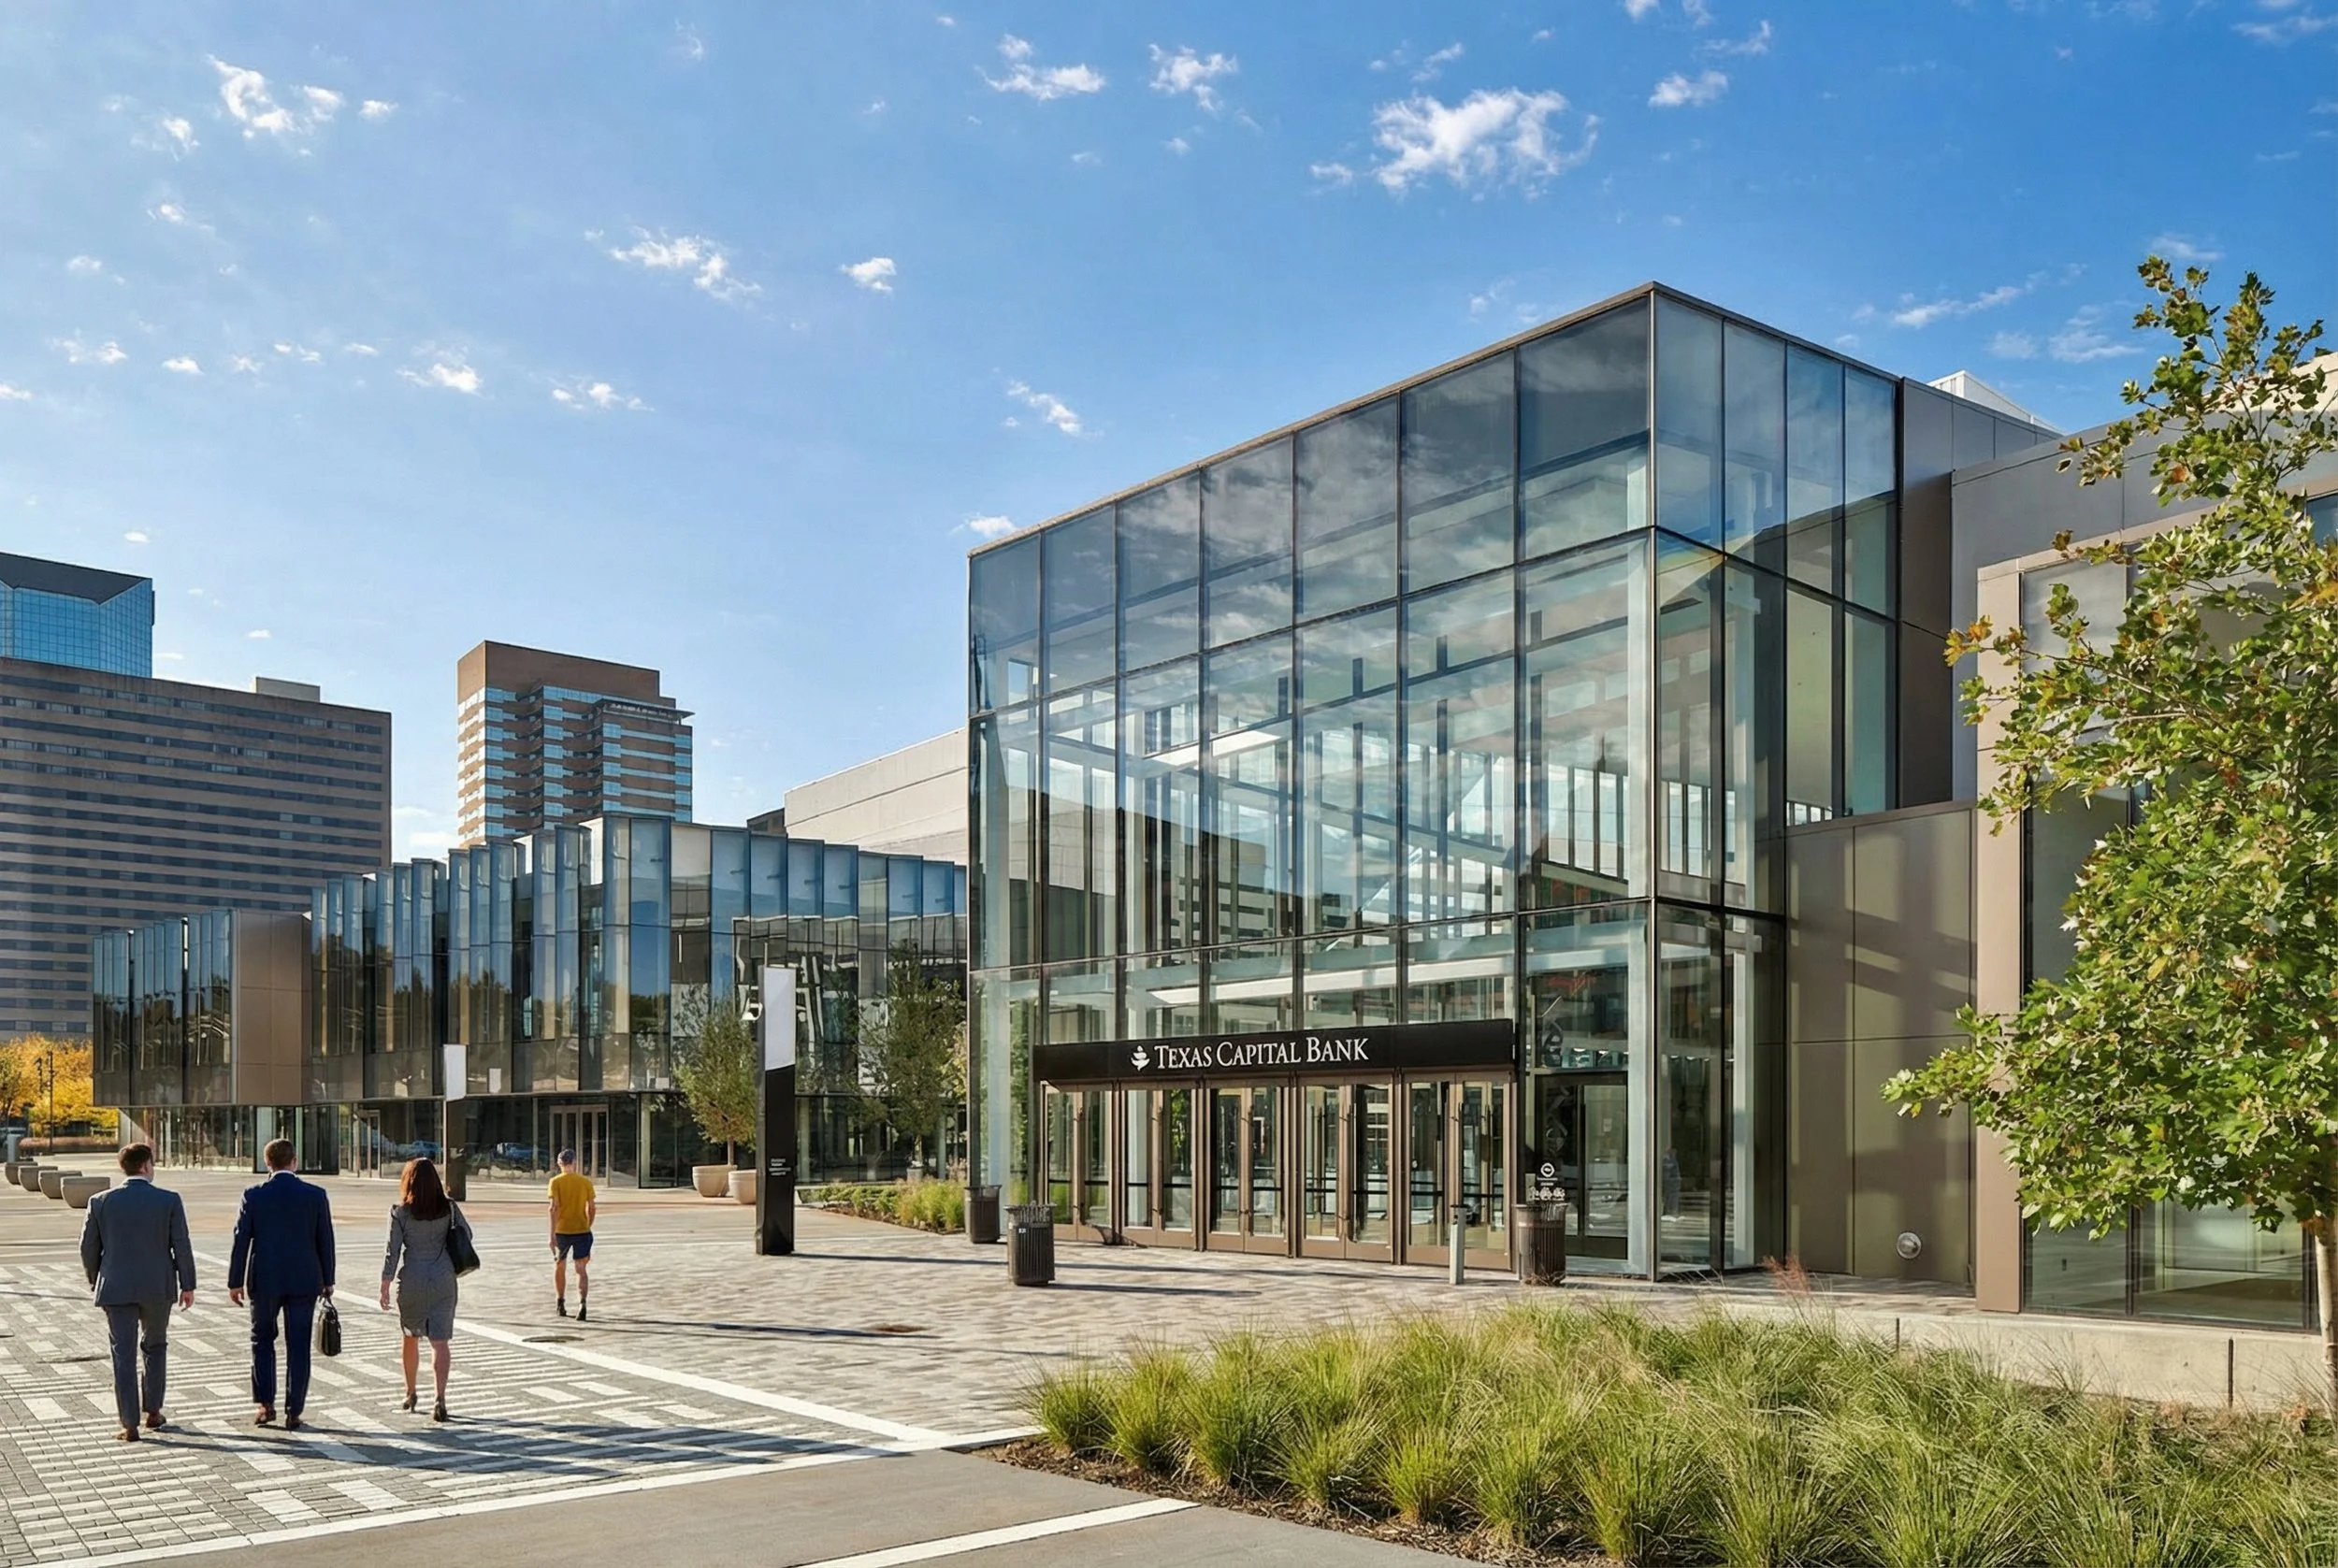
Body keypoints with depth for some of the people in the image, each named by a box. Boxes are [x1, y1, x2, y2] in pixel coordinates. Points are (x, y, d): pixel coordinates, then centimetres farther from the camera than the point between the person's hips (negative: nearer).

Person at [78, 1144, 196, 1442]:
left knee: (124, 1355, 4)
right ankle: (153, 1411, 21)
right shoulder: (169, 1201, -7)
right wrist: (187, 1285, 4)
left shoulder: (101, 1202, -3)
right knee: (155, 1347, 20)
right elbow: (181, 1246, -6)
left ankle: (130, 1425, 2)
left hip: (117, 1288, 0)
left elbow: (89, 1247, 3)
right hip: (158, 1288, 0)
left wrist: (96, 1282, 19)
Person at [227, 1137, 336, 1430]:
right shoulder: (316, 1195, -4)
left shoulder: (254, 1195, -6)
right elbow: (325, 1241, 0)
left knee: (262, 1339, 18)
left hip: (265, 1280, 0)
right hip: (304, 1282, 0)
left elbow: (241, 1240, -4)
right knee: (298, 1346, 6)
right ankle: (293, 1412, 7)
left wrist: (235, 1282, 5)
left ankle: (266, 1403, 11)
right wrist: (327, 1280, 10)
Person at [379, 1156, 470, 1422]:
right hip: (443, 1279, 0)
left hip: (411, 1280, 0)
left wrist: (385, 1288, 0)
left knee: (410, 1337, 20)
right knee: (439, 1341, -2)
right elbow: (466, 1234, 9)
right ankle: (440, 1399, -14)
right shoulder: (448, 1207, -3)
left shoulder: (400, 1212, -7)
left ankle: (410, 1393, 33)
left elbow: (393, 1252, -7)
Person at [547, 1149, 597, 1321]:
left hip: (562, 1230, -1)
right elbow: (592, 1208, 4)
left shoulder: (556, 1182, -5)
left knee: (559, 1267, 20)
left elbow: (553, 1208, -13)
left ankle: (560, 1304, 28)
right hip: (582, 1230, 1)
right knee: (581, 1270, 1)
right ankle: (582, 1302, -20)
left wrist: (552, 1234, -14)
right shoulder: (585, 1181, 2)